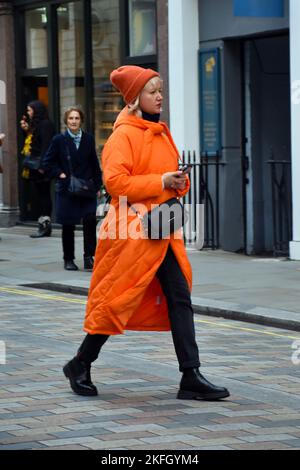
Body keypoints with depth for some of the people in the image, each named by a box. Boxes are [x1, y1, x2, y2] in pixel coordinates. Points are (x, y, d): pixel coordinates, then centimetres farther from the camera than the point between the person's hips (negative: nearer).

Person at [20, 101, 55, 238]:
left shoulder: (45, 124, -11)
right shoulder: (34, 125, 18)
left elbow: (46, 145, -19)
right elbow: (30, 143, 19)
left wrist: (42, 165, -24)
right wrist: (26, 130, 8)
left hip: (41, 165, -9)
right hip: (35, 165, 9)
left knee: (43, 194, -8)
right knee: (41, 195, 8)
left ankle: (45, 226, -7)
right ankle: (43, 226, 10)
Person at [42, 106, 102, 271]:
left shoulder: (88, 139, 6)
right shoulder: (59, 140, -1)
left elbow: (94, 164, 11)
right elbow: (47, 163, 4)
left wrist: (97, 185, 5)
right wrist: (60, 174, -8)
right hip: (67, 190, -1)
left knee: (90, 220, -13)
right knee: (68, 226, 5)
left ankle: (89, 256, -3)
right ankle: (69, 259, 18)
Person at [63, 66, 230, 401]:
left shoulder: (161, 133, 15)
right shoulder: (124, 135, -11)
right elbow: (115, 181, -20)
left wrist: (179, 182, 3)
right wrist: (160, 182, -19)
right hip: (131, 231, -8)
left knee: (180, 297, 0)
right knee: (118, 299, 0)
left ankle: (191, 377, -1)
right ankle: (80, 366, 19)